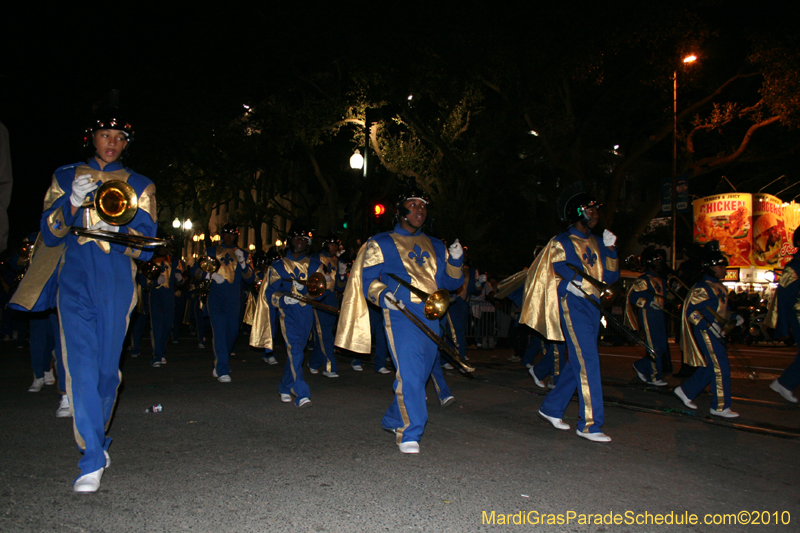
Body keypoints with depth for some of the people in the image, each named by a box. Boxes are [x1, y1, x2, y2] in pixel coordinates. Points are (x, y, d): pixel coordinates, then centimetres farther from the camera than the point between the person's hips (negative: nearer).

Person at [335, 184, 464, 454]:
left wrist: (455, 261, 1)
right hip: (401, 314, -5)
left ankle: (393, 419, 31)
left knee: (419, 375, 12)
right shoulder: (380, 244, 8)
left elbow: (450, 282, 19)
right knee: (409, 373, -16)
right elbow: (368, 280, 1)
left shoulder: (436, 247, 21)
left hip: (431, 317, 5)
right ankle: (409, 433, -5)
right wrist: (382, 295, -18)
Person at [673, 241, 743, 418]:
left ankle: (686, 391, 25)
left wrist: (734, 317, 8)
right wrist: (710, 325, -27)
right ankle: (720, 406, 2)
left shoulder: (719, 287, 14)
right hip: (706, 332, -10)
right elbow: (690, 311, -21)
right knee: (720, 367, -7)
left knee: (710, 367, 13)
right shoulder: (703, 287, -16)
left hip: (715, 332, 10)